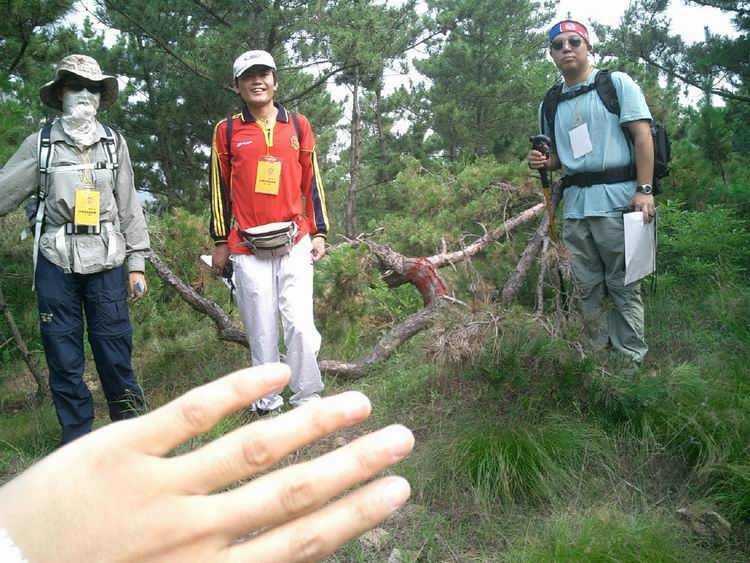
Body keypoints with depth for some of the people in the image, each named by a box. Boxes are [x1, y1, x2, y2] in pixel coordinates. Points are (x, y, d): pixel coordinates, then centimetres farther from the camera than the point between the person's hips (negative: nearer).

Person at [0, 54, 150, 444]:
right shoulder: (40, 144, 3)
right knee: (63, 355, 5)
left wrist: (136, 263, 5)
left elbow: (129, 207, 7)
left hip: (107, 262, 0)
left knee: (115, 349, 2)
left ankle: (129, 422, 20)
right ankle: (76, 437, 19)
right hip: (56, 262, 0)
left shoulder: (114, 143, 7)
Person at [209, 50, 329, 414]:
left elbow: (311, 182, 11)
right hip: (248, 249, 0)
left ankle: (307, 398, 8)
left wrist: (319, 233, 7)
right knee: (261, 330, 4)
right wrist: (221, 242, 8)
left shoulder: (298, 125, 9)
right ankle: (267, 400, 16)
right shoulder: (227, 131, 7)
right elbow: (219, 188, 9)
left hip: (294, 243, 0)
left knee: (300, 324, -5)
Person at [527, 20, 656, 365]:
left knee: (623, 287, 0)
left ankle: (631, 360, 9)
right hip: (575, 207, 5)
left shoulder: (616, 83, 3)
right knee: (588, 289, 9)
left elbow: (642, 135, -5)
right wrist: (542, 162, -1)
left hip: (617, 201, -5)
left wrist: (644, 189, -15)